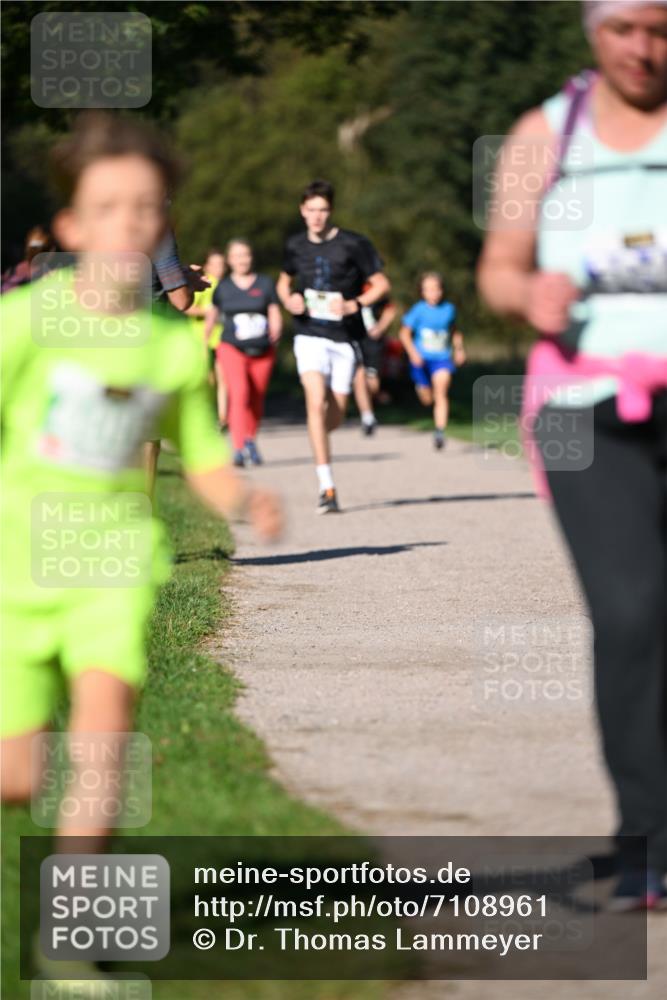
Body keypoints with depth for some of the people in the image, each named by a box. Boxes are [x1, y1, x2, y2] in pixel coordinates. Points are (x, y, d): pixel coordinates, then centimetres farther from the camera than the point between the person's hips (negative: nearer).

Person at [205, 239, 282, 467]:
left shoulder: (265, 284, 6)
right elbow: (211, 317, 19)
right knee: (239, 393, -22)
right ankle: (240, 447, -31)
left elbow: (275, 314, 7)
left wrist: (275, 331, -14)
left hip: (262, 351, 2)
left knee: (256, 401, 8)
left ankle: (250, 442, 28)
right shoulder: (223, 287, 6)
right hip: (232, 348, -2)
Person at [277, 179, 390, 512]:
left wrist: (353, 305, -17)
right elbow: (284, 281, 23)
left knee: (335, 414, 6)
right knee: (316, 402, -18)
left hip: (344, 337, 0)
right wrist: (289, 300, 0)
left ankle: (317, 438, 44)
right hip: (309, 335, 0)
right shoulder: (295, 246, 5)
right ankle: (326, 488, -20)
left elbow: (381, 284, -1)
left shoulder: (353, 244, -5)